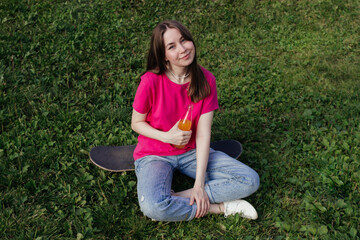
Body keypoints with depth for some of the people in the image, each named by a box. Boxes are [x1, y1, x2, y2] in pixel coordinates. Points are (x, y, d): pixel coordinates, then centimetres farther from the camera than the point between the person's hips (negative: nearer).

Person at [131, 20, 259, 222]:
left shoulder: (206, 80, -11)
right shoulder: (151, 81, -19)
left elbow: (203, 133, -13)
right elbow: (136, 123, -5)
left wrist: (199, 184, -19)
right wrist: (166, 137, -24)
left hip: (192, 152, 4)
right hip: (154, 155, -3)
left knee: (250, 180, -13)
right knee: (152, 207, -35)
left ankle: (179, 197, -16)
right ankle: (221, 207, -15)